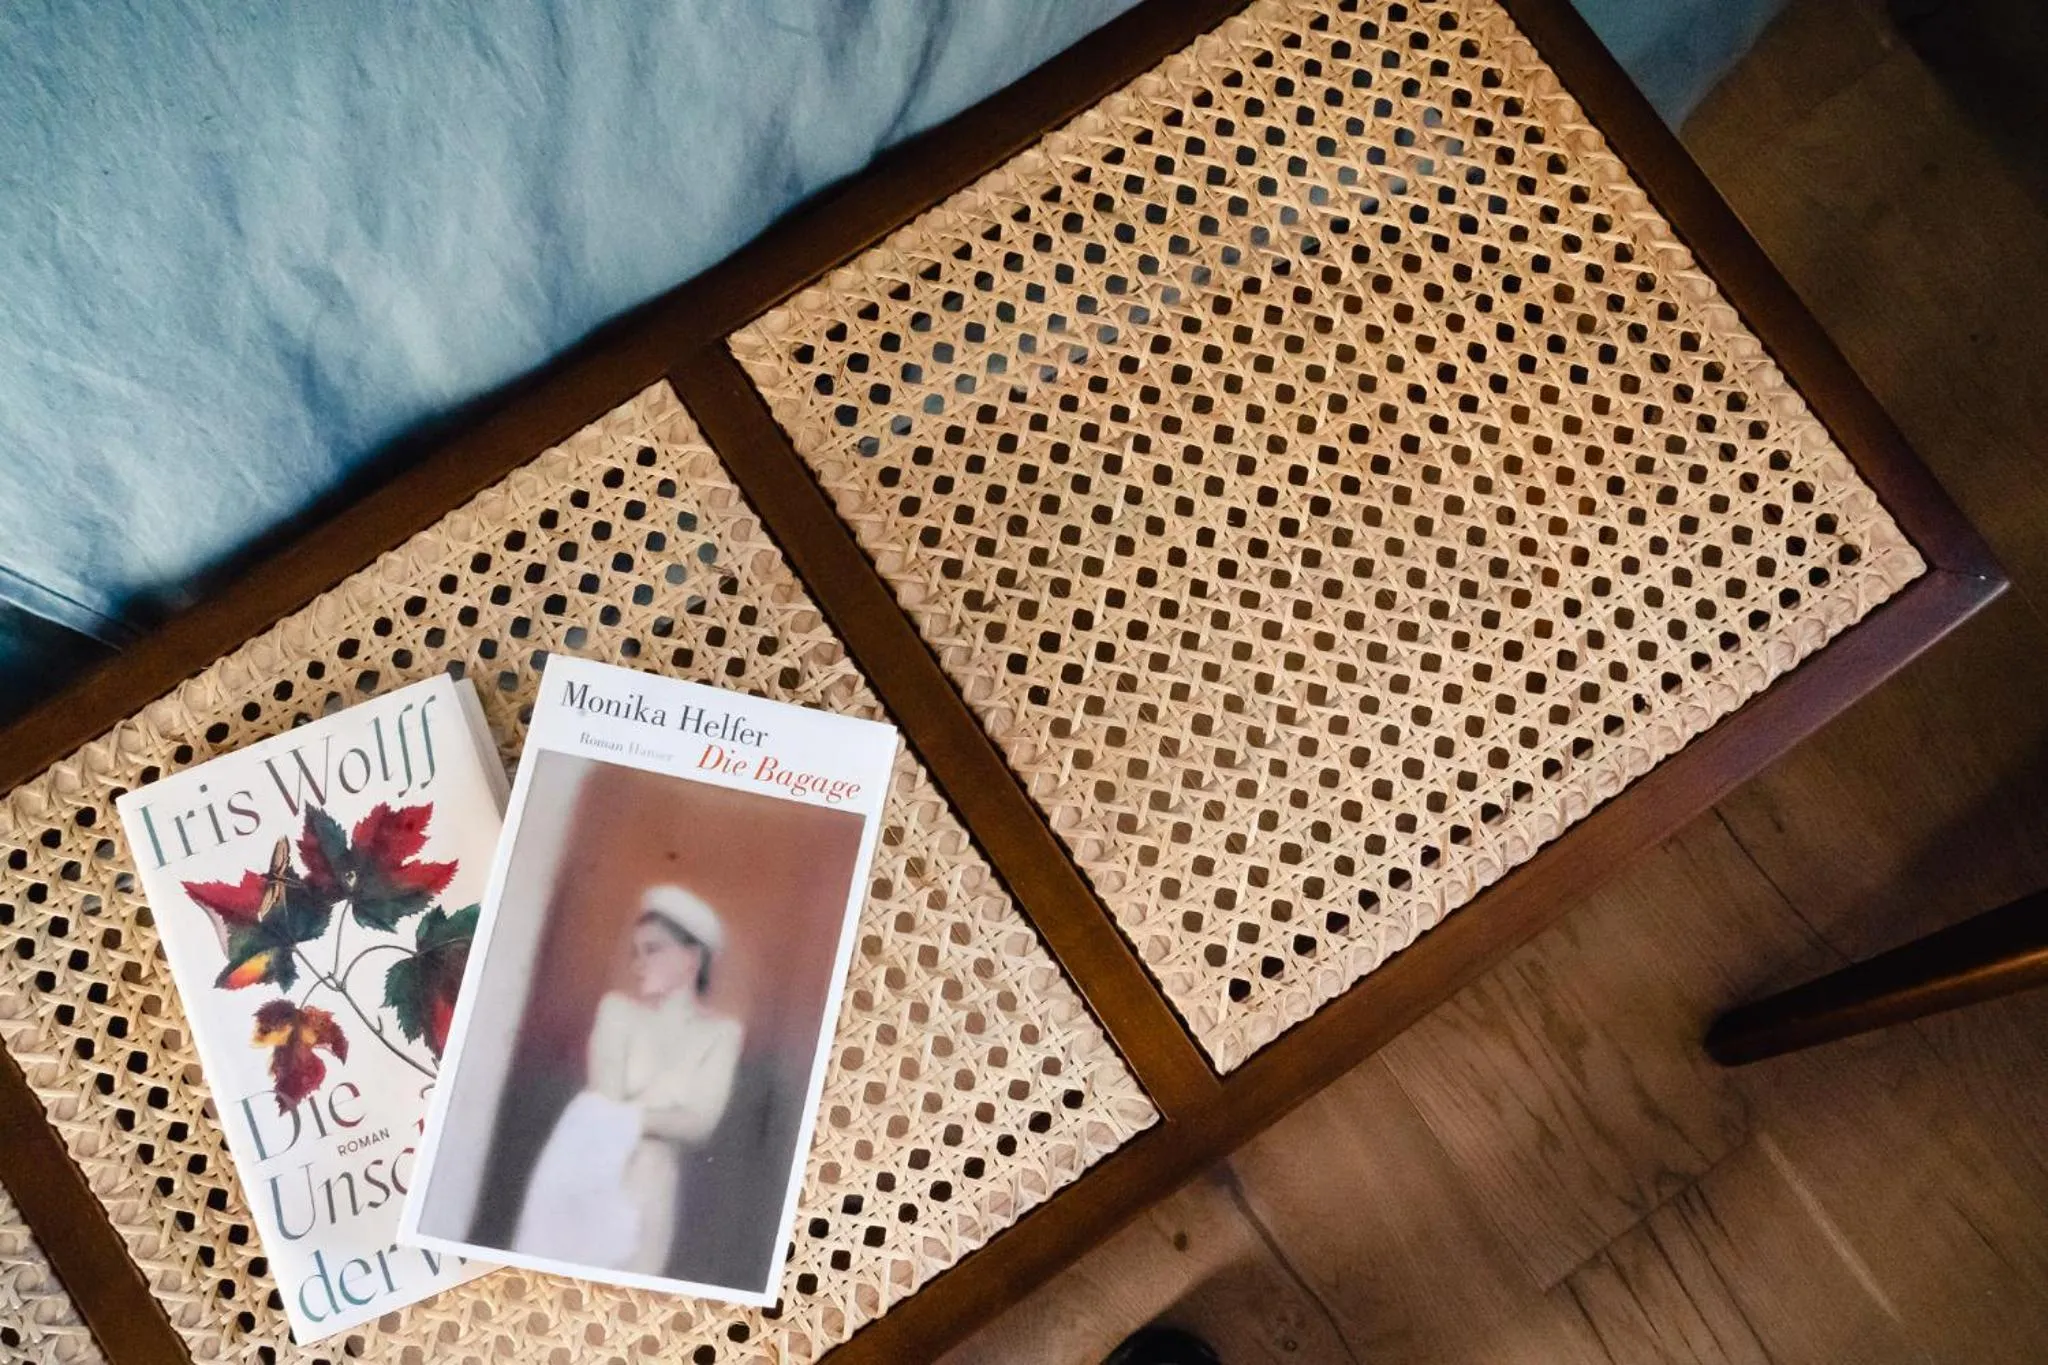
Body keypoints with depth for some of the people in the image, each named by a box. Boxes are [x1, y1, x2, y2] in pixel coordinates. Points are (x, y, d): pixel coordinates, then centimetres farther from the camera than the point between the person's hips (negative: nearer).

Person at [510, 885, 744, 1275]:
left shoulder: (722, 1033, 1)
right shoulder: (618, 1009, -1)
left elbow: (701, 1123, -8)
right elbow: (604, 1105, -9)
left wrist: (630, 1116, -16)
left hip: (652, 1191, 1)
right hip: (592, 1178, -1)